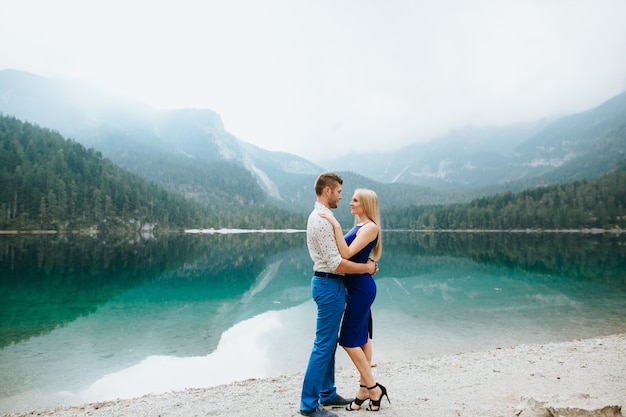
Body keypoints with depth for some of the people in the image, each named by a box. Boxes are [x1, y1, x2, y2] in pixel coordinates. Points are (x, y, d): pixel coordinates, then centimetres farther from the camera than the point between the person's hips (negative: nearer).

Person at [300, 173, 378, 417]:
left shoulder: (320, 216, 14)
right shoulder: (322, 220, -19)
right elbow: (336, 263, -23)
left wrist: (365, 262, 9)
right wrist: (366, 268, -11)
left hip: (329, 283, 11)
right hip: (329, 285, -11)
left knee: (330, 343, 17)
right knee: (323, 345, -3)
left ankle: (327, 394, 29)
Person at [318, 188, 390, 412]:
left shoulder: (370, 227, -15)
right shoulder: (358, 226, 14)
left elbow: (347, 253, -25)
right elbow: (345, 252, 13)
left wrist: (336, 226, -28)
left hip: (361, 288, -10)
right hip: (357, 287, 10)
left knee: (349, 339, -3)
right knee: (362, 337, 13)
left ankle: (373, 388, 9)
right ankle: (366, 388, 23)